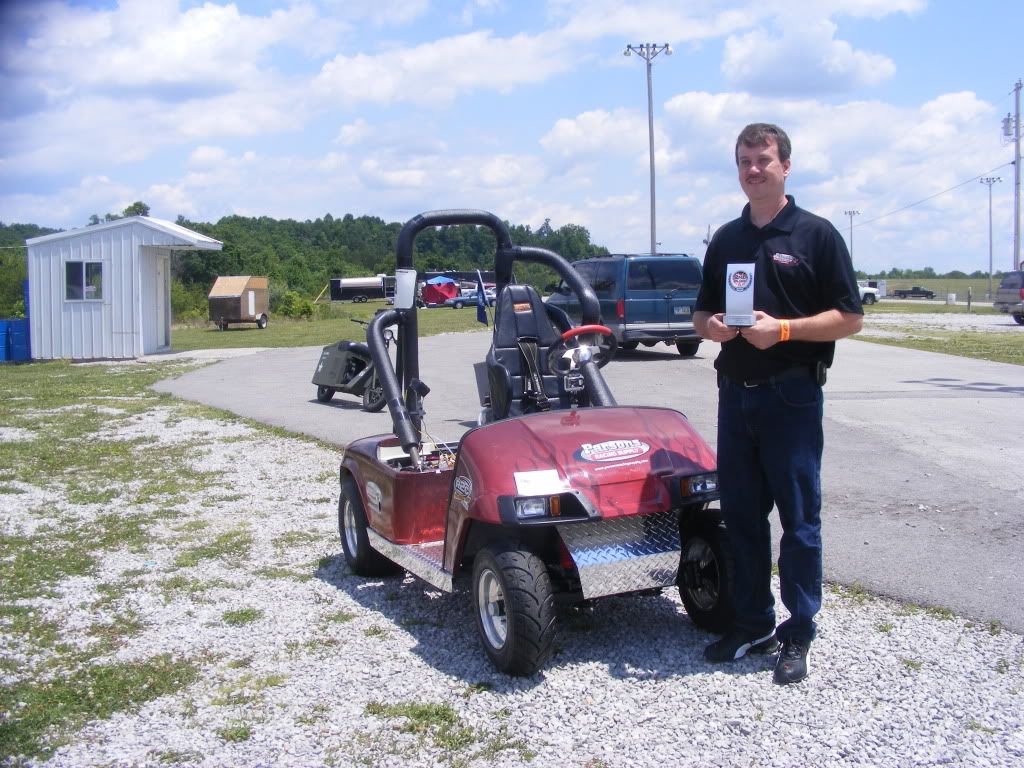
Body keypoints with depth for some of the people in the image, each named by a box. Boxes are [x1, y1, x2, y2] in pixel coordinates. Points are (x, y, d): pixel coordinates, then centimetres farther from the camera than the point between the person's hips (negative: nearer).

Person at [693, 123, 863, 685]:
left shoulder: (816, 234, -2)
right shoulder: (725, 240, 14)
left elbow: (849, 318, -6)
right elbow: (702, 312, 19)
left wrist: (783, 329, -19)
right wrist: (710, 326, -5)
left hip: (791, 396, -5)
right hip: (735, 393, 5)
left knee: (798, 518, 2)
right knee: (741, 514, 10)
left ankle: (799, 633, 12)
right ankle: (753, 623, 23)